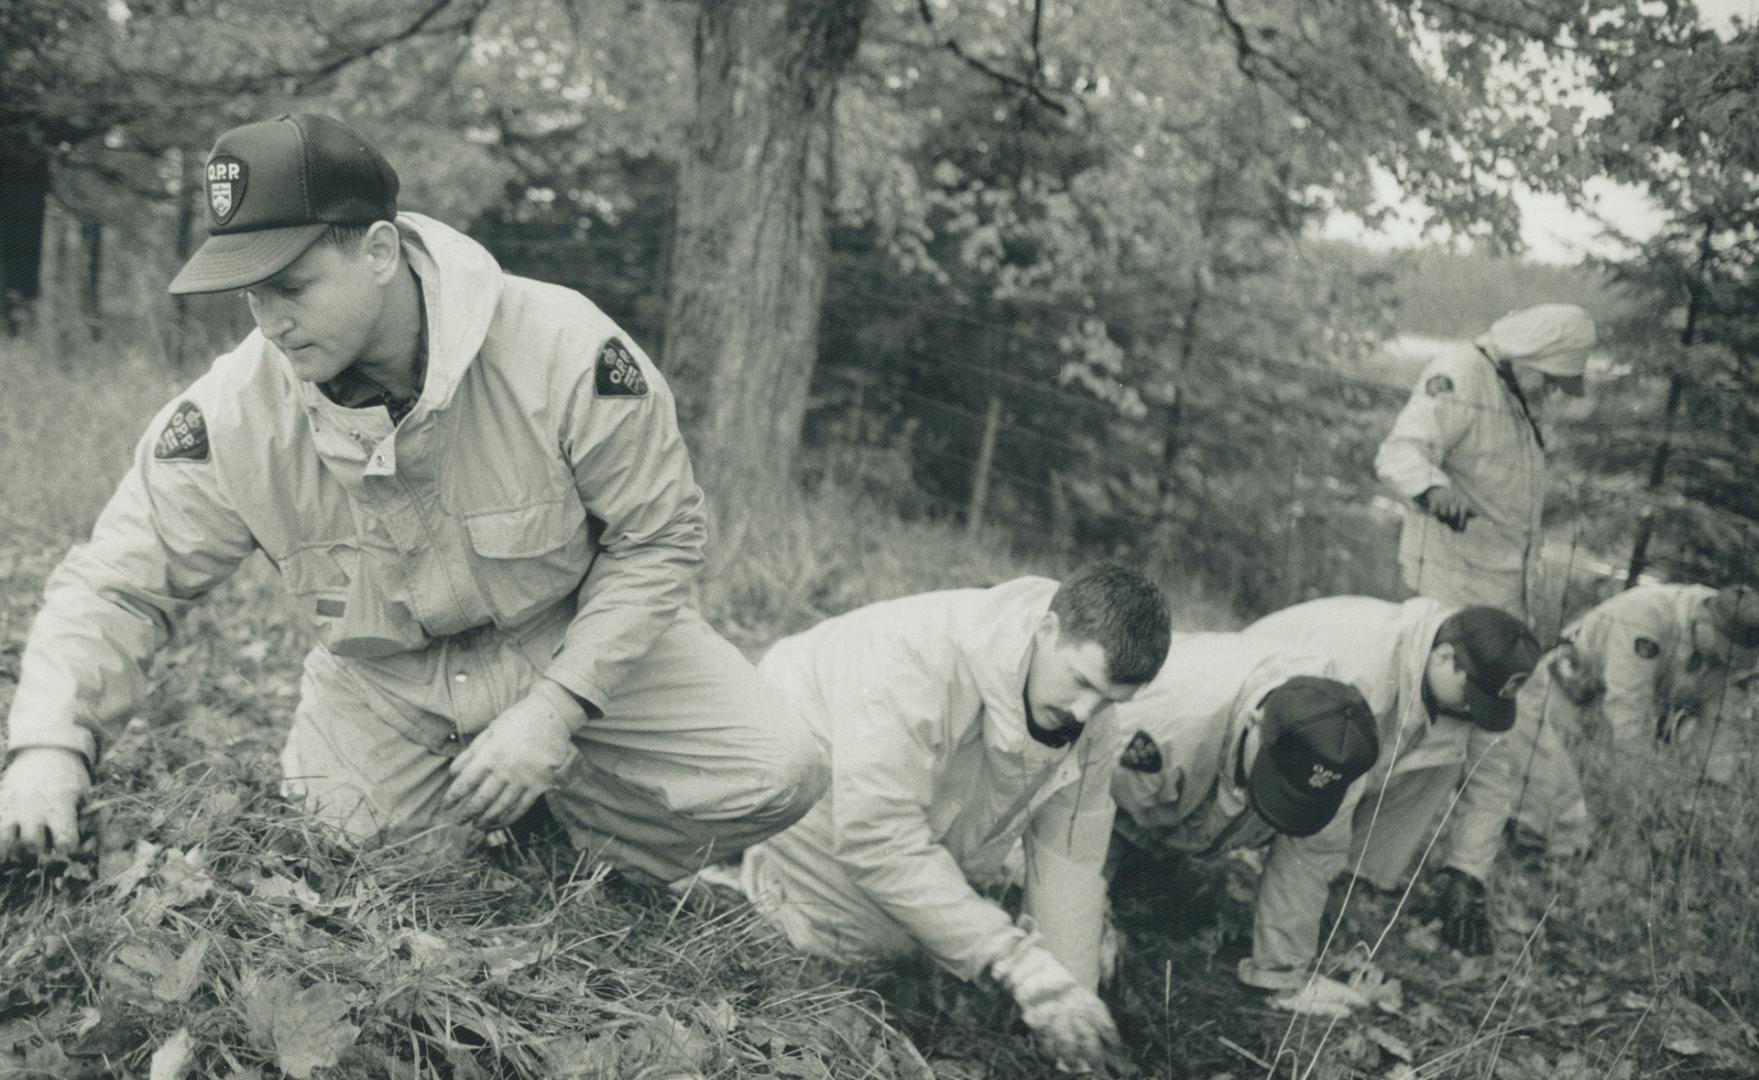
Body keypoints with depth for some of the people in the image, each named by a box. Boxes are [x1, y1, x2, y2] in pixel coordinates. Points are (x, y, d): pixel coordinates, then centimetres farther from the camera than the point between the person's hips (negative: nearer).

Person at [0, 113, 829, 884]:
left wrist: (555, 709, -23)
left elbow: (658, 535, -16)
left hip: (572, 639, -1)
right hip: (383, 688, 2)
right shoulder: (230, 414, -20)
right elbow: (115, 587, -11)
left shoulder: (562, 349, -28)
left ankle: (553, 800, 8)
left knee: (777, 774, -17)